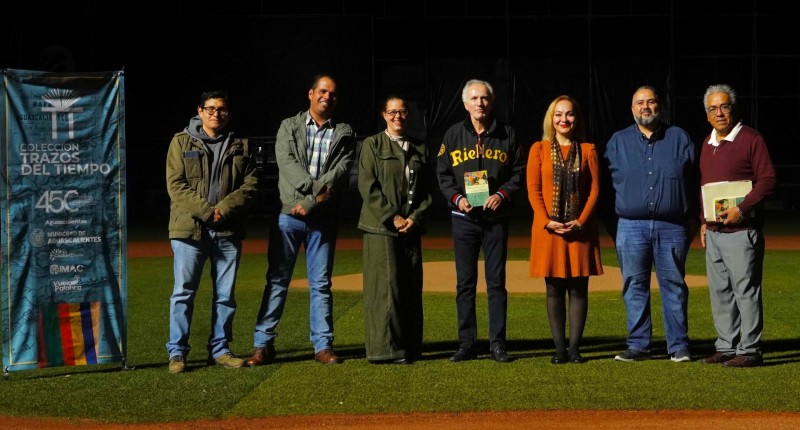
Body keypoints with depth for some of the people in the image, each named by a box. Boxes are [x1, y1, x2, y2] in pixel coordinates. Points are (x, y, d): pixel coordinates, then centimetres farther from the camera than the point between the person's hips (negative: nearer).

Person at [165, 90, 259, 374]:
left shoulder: (240, 146, 12)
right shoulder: (182, 142, 5)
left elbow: (250, 185, 4)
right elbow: (176, 185, -4)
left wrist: (224, 209, -12)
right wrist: (206, 211, -13)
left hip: (228, 231, 3)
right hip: (190, 229, -3)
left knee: (225, 295, 7)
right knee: (183, 293, -1)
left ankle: (220, 349, 17)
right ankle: (177, 352, 5)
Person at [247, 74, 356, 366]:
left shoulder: (344, 134, 7)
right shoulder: (289, 126, 8)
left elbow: (340, 174, -6)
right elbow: (287, 162, -8)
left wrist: (311, 202, -16)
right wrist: (314, 186, -22)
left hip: (323, 218, 1)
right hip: (288, 214, 0)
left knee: (321, 284, 5)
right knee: (277, 281, 2)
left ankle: (323, 345, 10)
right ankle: (263, 344, 5)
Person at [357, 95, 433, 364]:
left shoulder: (419, 148, 15)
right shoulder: (372, 145, 3)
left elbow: (426, 190, 13)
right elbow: (367, 187, -5)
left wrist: (415, 217, -4)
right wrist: (393, 218, -11)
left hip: (411, 228, 4)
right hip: (381, 227, -4)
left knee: (412, 288, 3)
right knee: (386, 287, -8)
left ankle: (411, 347, 9)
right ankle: (386, 348, -4)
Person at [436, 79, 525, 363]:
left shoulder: (507, 135, 6)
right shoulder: (453, 135, 7)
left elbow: (519, 170, 6)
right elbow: (443, 173, 7)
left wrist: (502, 194, -10)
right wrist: (457, 197, -9)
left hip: (496, 218, -1)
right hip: (464, 218, 1)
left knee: (496, 282, 1)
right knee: (465, 283, 3)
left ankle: (498, 343, 7)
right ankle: (466, 344, 8)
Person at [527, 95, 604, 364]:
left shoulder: (588, 150, 7)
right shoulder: (539, 149, 6)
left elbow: (594, 190, 3)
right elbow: (533, 190, 1)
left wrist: (581, 221, -10)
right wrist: (547, 221, -12)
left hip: (580, 230, 0)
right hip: (548, 230, 0)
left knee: (578, 289, 2)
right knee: (554, 290, 2)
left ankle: (575, 348, 6)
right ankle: (559, 349, 7)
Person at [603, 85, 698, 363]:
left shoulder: (679, 138, 9)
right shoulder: (618, 141, 11)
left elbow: (694, 181, 9)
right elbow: (606, 182, 14)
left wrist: (693, 219, 4)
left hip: (672, 227, -1)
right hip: (631, 227, 1)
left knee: (674, 286, 1)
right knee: (634, 287, 3)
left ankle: (679, 346, 7)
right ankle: (638, 345, 10)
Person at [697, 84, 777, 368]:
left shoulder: (751, 139, -6)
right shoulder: (707, 144, 16)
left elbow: (768, 180, -11)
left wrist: (742, 209, -19)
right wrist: (704, 221, 15)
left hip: (741, 230, -7)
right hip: (713, 232, 8)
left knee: (746, 290, -5)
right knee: (720, 292, 11)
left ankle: (749, 350, -1)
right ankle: (726, 347, 19)